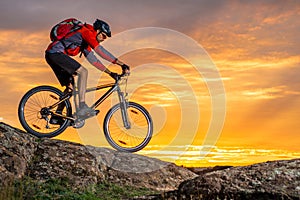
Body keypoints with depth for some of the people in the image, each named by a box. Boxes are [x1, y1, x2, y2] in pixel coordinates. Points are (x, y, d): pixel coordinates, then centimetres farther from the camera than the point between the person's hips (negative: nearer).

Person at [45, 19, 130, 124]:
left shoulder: (86, 41, 20)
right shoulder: (87, 32, -9)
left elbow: (93, 59, 19)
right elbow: (100, 50, -21)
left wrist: (110, 72, 12)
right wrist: (122, 64, -23)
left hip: (51, 55, 10)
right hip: (55, 53, -10)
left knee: (70, 86, 11)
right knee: (83, 71, -19)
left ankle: (56, 117, 14)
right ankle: (82, 107, -24)